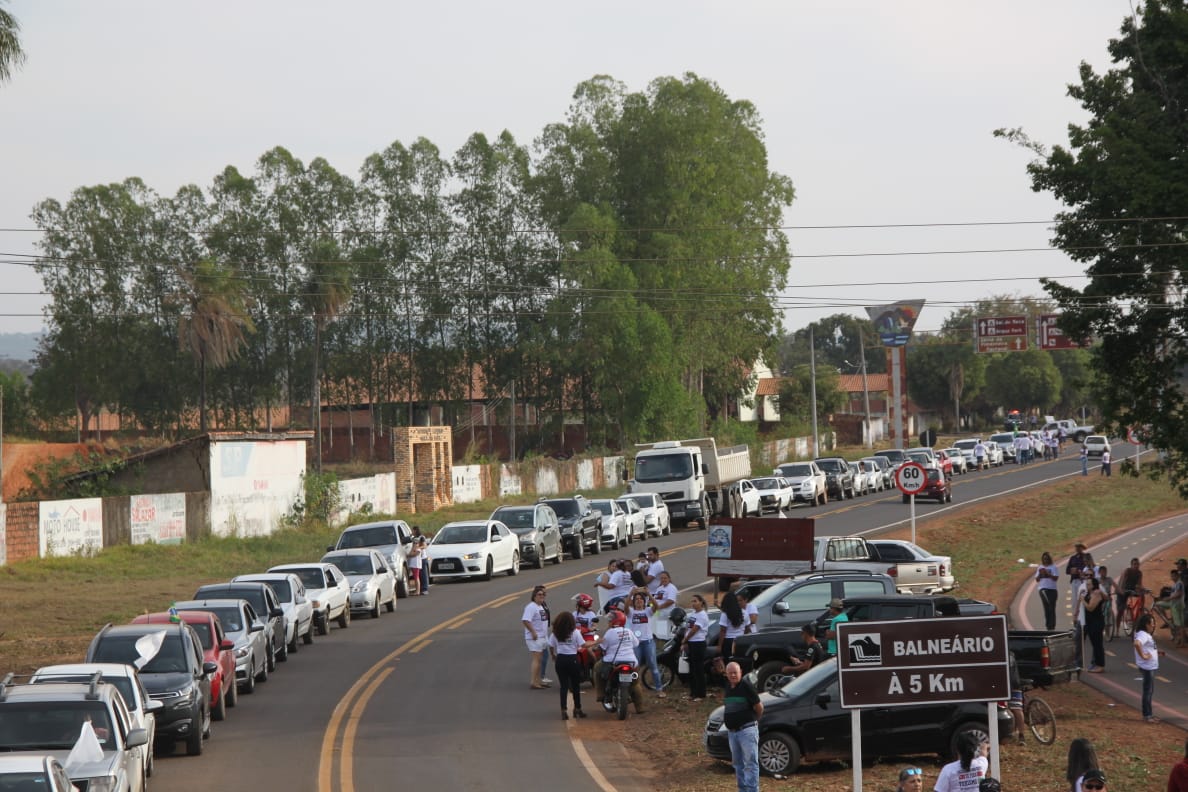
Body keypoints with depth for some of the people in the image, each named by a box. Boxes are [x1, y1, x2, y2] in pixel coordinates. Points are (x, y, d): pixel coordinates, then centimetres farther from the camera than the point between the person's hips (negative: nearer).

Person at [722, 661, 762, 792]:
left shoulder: (746, 686, -12)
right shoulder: (728, 686, 9)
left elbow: (759, 707, -8)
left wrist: (754, 720, 5)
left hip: (747, 730, -8)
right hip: (732, 731, 8)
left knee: (750, 762, -7)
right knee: (737, 763, 13)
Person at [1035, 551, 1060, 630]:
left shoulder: (1053, 567, 0)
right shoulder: (1040, 568, 12)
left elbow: (1056, 578, -8)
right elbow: (1037, 579, 10)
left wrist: (1048, 574, -18)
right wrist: (1040, 574, -8)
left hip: (1052, 589, -4)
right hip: (1043, 589, 4)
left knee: (1052, 608, -5)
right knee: (1046, 608, 6)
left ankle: (1052, 626, -4)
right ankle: (1048, 625, 10)